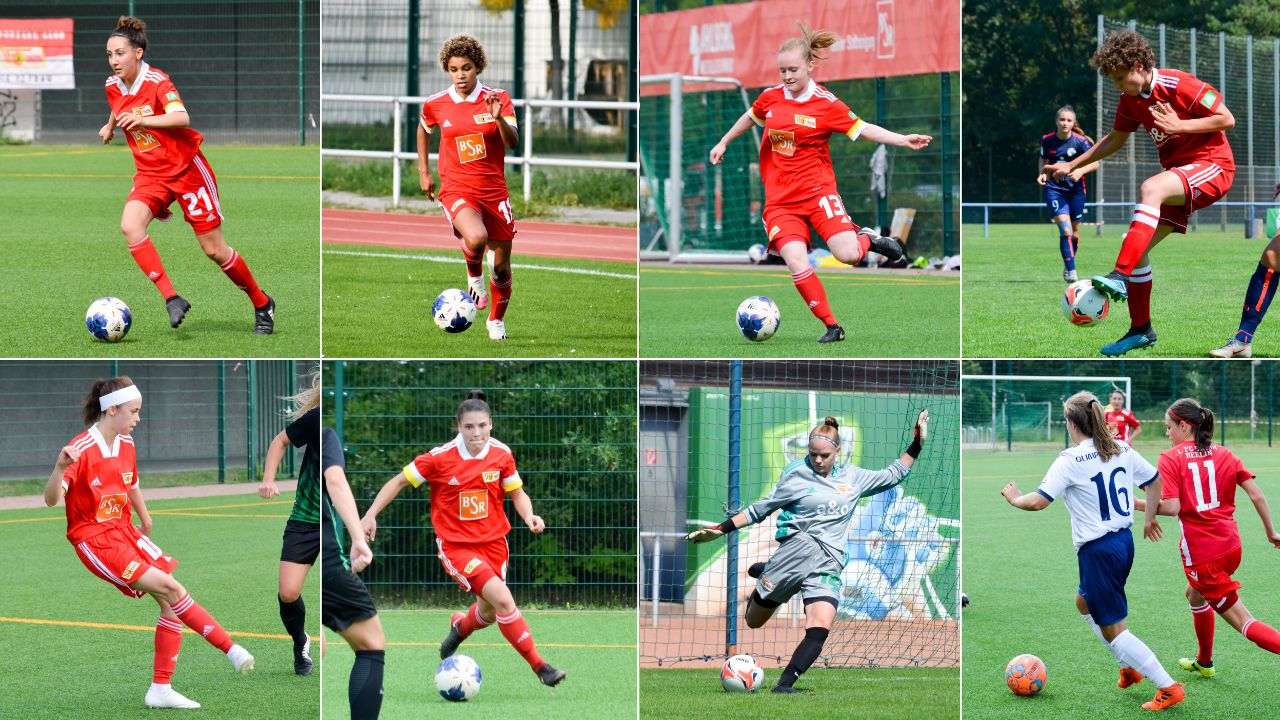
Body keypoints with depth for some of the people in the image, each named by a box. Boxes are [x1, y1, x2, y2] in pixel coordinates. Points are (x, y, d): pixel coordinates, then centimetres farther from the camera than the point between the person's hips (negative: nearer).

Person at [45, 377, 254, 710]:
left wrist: (144, 520, 37)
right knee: (170, 588, -19)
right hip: (93, 540, -8)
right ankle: (231, 649, -15)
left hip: (124, 531, 8)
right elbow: (51, 499, -27)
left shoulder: (126, 445, 5)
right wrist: (60, 468, -46)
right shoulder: (81, 450, -19)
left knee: (170, 602, -4)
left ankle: (160, 689, 3)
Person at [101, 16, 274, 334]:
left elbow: (182, 118, -35)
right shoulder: (113, 86, 0)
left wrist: (143, 120, -47)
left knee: (214, 249, 0)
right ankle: (172, 299, -25)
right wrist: (110, 126, 41)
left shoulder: (157, 81, -19)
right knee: (130, 225, -26)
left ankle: (262, 303, 22)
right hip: (150, 174, 5)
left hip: (186, 169, -5)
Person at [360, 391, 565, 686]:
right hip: (455, 545, -4)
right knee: (502, 598, -22)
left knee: (488, 613, 13)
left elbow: (517, 493, 7)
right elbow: (400, 481, -3)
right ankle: (539, 665, -15)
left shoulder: (502, 454, -6)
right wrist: (371, 514, -8)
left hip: (493, 542, 4)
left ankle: (460, 627, 51)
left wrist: (529, 516, -13)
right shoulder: (439, 458, -15)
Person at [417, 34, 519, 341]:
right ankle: (474, 275, 0)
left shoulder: (497, 98, -3)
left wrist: (499, 118, -31)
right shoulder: (435, 105, -1)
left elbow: (513, 143, -13)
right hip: (457, 190, -2)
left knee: (502, 265, 8)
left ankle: (496, 320, 33)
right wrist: (423, 172, 17)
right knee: (476, 238, -34)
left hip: (494, 190, 2)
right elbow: (423, 130, 21)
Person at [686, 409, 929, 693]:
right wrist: (722, 529, 5)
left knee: (819, 630, -21)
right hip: (798, 549, -2)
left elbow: (892, 475, 27)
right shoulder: (796, 475, 4)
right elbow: (761, 509, 10)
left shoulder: (853, 477, 15)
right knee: (754, 621, 6)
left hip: (829, 564, 2)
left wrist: (916, 445, 20)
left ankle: (784, 684, -23)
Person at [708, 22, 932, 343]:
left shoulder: (827, 105, -6)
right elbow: (750, 117, 26)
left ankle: (866, 238, 19)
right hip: (779, 200, 2)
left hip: (817, 190, -2)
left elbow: (862, 129, -7)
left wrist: (903, 140, -19)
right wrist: (723, 143, 34)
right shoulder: (771, 98, 5)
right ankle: (831, 326, -7)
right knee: (796, 261, -19)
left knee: (848, 255, -19)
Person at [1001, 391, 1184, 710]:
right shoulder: (1122, 450, 3)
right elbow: (1155, 481, 15)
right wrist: (1150, 517, 32)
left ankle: (1168, 688, -3)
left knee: (1112, 630, 1)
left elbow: (1038, 502, -20)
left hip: (1097, 550, -8)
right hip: (1124, 540, 8)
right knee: (1085, 603, 30)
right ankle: (1130, 667, 30)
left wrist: (1014, 498, 1)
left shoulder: (1071, 460, -17)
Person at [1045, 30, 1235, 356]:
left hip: (1212, 165, -8)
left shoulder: (1180, 85, -16)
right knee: (1137, 246, -1)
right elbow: (1114, 141, 22)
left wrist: (1180, 126, -21)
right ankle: (1141, 329, 10)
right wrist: (1071, 165, 15)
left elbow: (1227, 120, -13)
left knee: (1150, 188, -36)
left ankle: (1120, 277, -45)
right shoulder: (1131, 101, 6)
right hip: (1179, 174, 8)